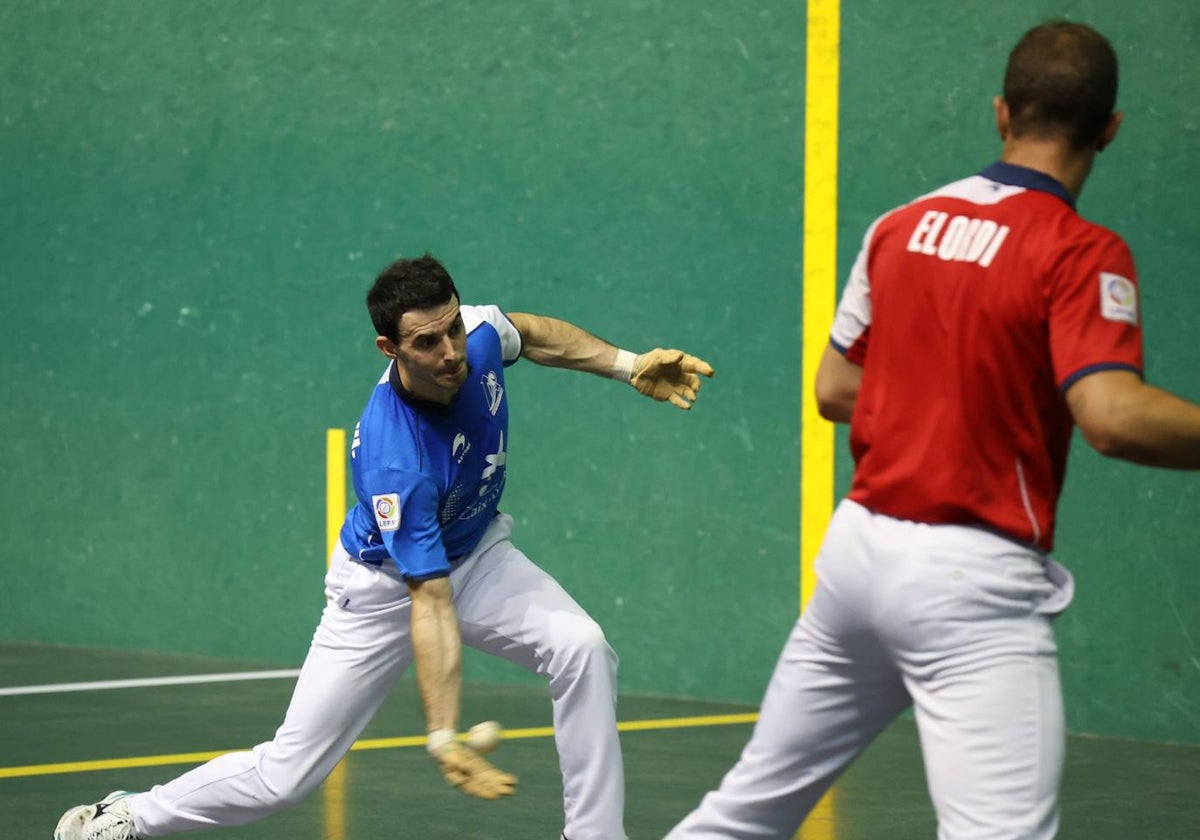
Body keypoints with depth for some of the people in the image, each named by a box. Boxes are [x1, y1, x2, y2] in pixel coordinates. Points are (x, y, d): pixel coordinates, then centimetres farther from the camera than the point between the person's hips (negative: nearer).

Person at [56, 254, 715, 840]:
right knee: (284, 776, -4)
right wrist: (445, 740, -43)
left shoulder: (478, 334, -22)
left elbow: (533, 333, 6)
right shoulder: (394, 459, -40)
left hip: (477, 554, 6)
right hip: (386, 587, -5)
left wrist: (629, 366, -2)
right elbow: (431, 606, -38)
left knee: (581, 648, -24)